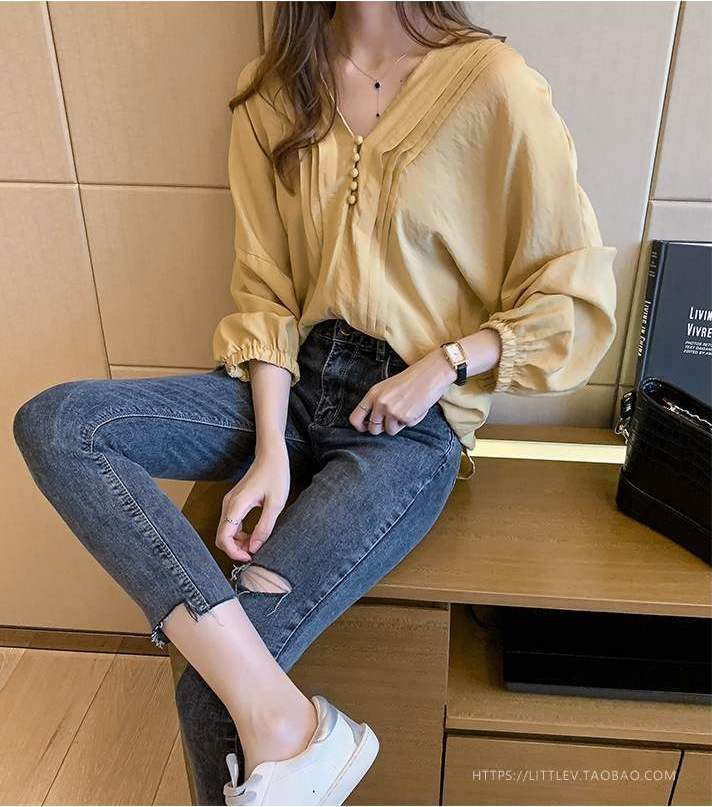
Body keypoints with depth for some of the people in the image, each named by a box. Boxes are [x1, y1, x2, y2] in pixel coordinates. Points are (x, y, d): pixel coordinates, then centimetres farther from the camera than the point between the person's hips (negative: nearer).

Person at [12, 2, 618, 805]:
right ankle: (283, 718, -22)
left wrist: (444, 363, -13)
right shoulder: (274, 90, 5)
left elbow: (580, 298, -3)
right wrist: (270, 446, -9)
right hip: (294, 381, 6)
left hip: (413, 420, -5)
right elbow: (265, 292, 2)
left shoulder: (492, 83, -8)